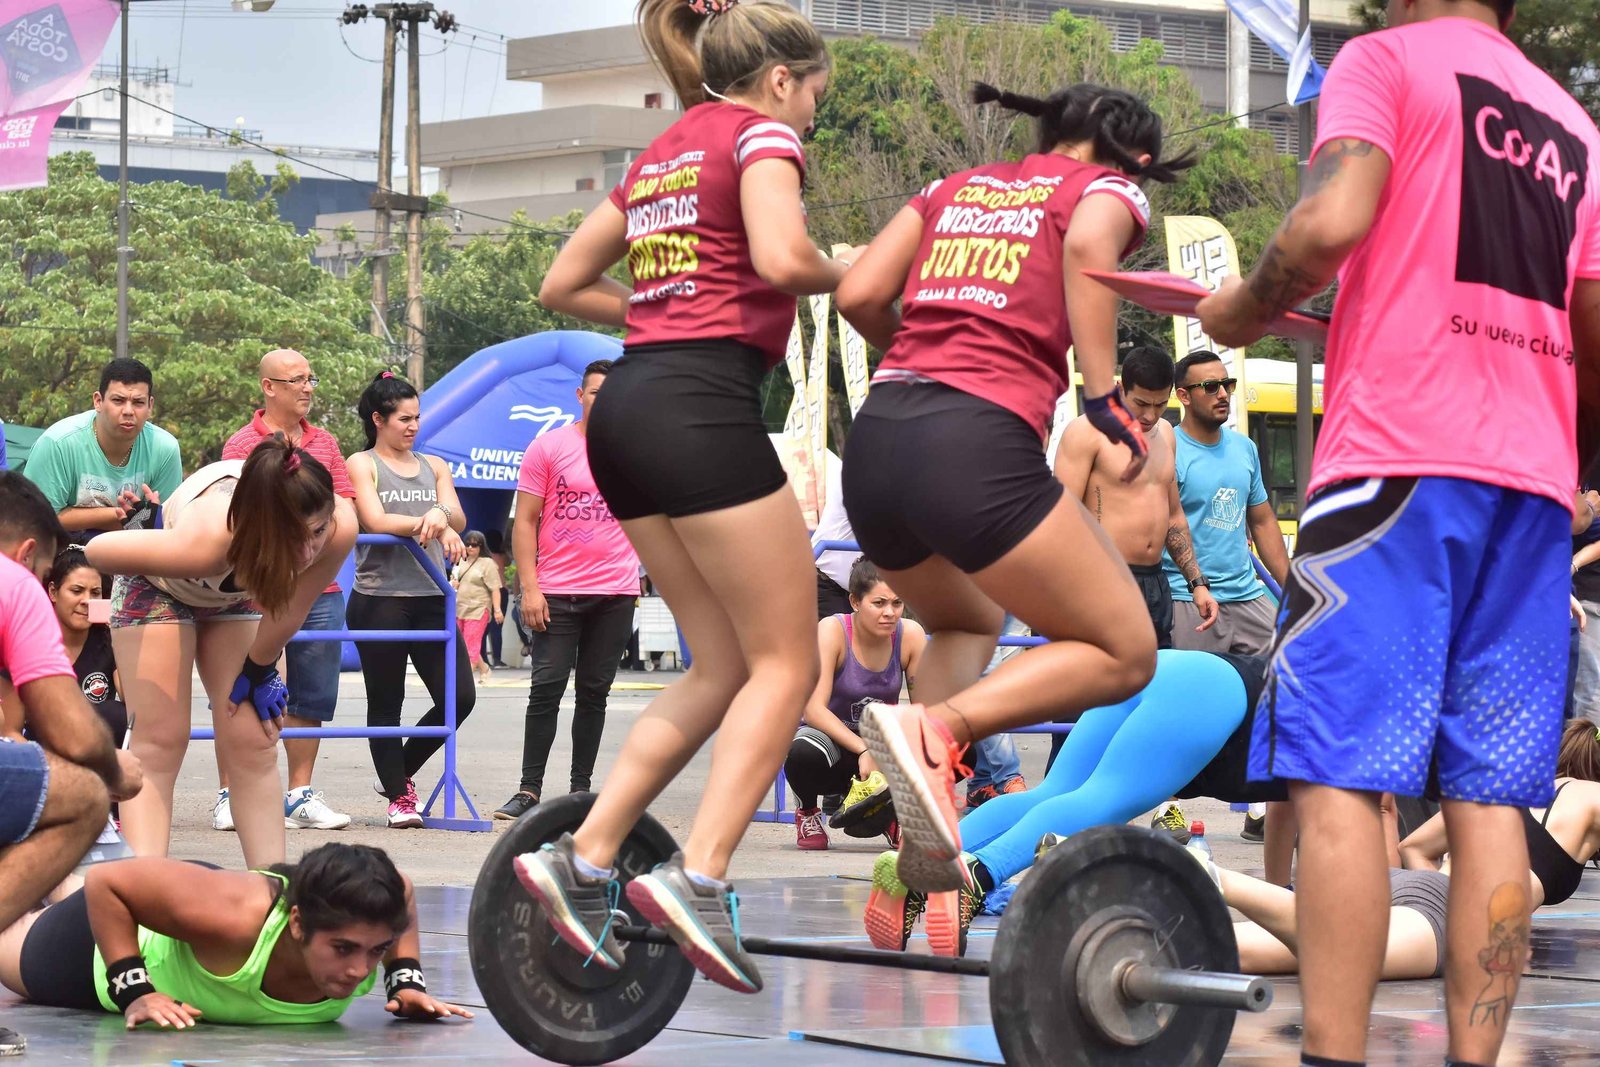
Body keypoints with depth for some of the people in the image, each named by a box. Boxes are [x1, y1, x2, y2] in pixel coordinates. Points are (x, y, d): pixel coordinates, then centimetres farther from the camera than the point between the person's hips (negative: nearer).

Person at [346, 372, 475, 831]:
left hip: (431, 598, 5)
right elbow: (376, 521, -11)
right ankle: (399, 798, 11)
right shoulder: (361, 465, 4)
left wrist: (440, 514, -19)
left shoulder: (434, 466, 18)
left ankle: (398, 773, 18)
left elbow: (459, 520, 4)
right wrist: (431, 526, -19)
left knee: (460, 697, -1)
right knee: (386, 703, 1)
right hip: (379, 598, -5)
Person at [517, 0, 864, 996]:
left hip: (629, 405, 8)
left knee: (726, 665, 13)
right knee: (786, 663, -3)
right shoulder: (761, 134, 1)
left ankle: (584, 858, 4)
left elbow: (562, 285, 25)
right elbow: (782, 257, -17)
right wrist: (842, 272, 3)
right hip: (705, 404, -8)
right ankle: (699, 877, -17)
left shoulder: (659, 157, 24)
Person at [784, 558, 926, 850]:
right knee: (803, 752, -40)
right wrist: (863, 750, -36)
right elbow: (814, 709, -26)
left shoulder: (911, 635, -10)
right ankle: (807, 810, -3)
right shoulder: (832, 631, -19)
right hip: (833, 739, -3)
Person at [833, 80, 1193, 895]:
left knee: (967, 622, 32)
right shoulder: (1107, 187, 12)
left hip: (875, 439, 6)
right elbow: (1088, 247, -13)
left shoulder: (954, 188, 25)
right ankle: (938, 727, -16)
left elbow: (858, 295, 15)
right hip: (979, 440, -6)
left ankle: (928, 827, 9)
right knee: (1122, 652, 7)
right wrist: (1105, 396, -13)